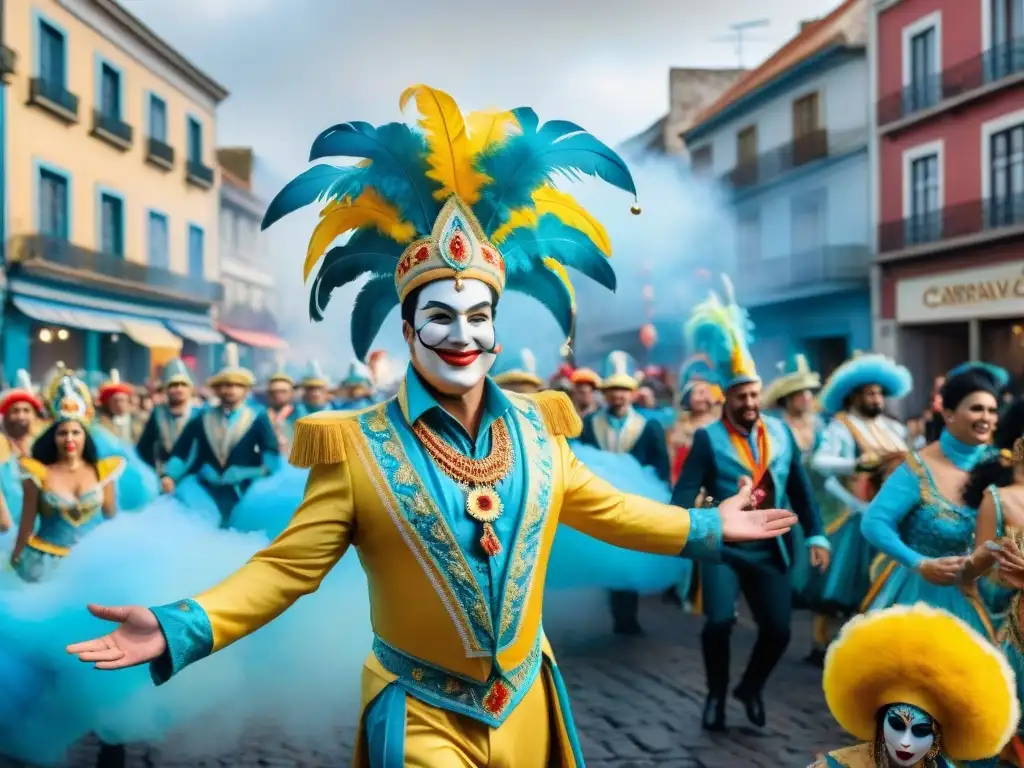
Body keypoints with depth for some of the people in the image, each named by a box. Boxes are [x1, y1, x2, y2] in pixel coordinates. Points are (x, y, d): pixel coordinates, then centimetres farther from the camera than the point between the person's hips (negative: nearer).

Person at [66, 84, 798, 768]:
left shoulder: (536, 427, -2)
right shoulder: (358, 446, -15)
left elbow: (597, 507, 14)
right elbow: (288, 565, -13)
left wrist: (705, 528, 19)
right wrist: (179, 628, -26)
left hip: (526, 706, 5)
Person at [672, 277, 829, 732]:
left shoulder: (781, 431, 7)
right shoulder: (708, 438, -6)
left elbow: (799, 488, 10)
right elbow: (685, 493, -14)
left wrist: (815, 535, 3)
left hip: (771, 550, 4)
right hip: (723, 548, -3)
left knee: (779, 628, 1)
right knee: (719, 622, -15)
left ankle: (751, 687, 30)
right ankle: (717, 695, 13)